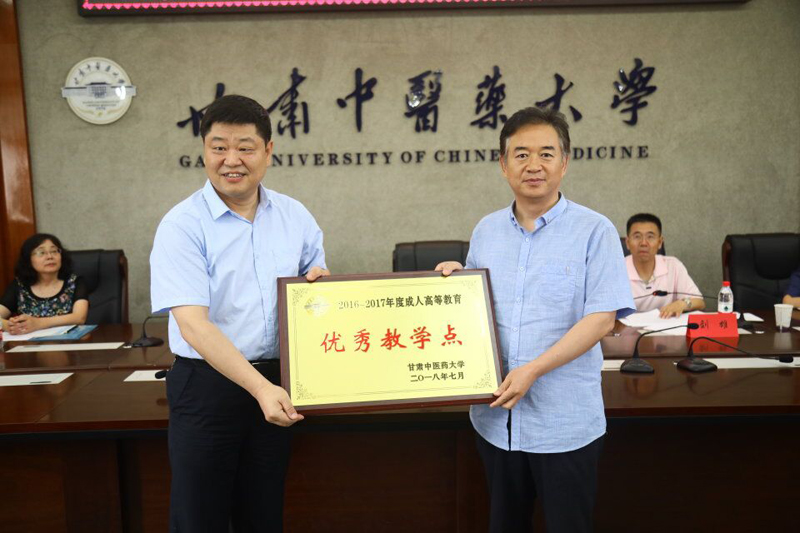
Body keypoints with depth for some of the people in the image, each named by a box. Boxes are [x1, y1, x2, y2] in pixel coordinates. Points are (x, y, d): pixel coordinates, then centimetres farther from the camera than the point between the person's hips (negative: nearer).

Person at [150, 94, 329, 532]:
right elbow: (193, 324, -20)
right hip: (207, 385, -3)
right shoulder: (182, 225, -12)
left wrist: (320, 282, -10)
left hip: (276, 383, 4)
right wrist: (260, 388, -28)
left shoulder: (295, 216, 2)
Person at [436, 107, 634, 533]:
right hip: (496, 416, 4)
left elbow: (601, 318, -14)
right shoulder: (486, 230, 7)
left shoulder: (594, 231, -8)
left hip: (565, 422, -4)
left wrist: (533, 370, -21)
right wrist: (455, 279, -4)